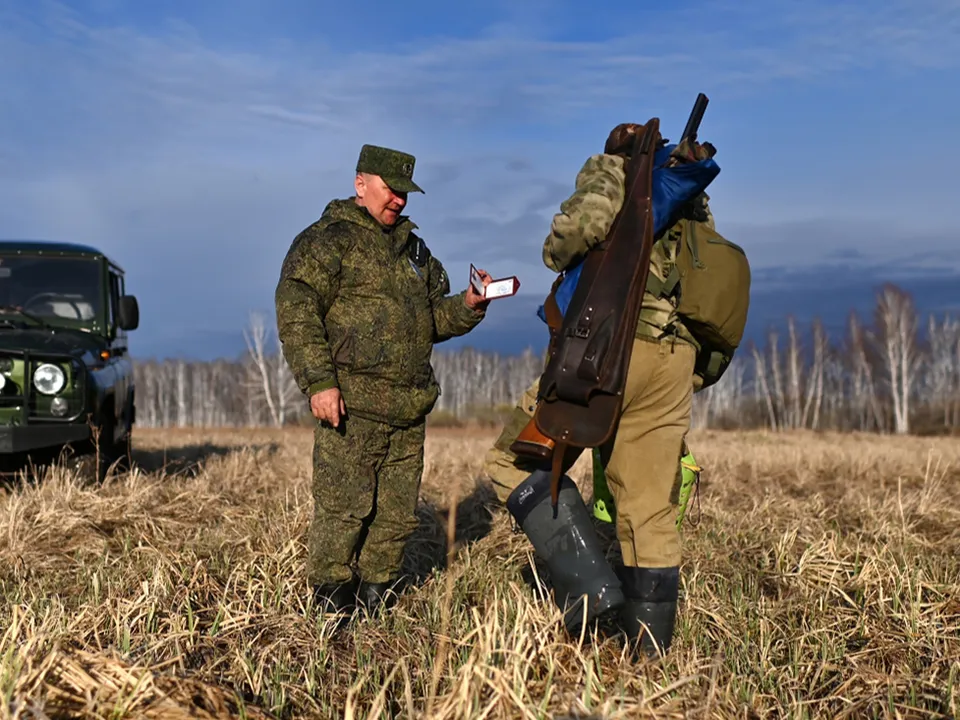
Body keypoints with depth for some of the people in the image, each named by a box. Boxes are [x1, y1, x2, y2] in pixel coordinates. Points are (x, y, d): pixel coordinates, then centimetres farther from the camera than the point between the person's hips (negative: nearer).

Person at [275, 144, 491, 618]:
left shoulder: (414, 249, 23)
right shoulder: (326, 241, -1)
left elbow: (433, 318, 28)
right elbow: (295, 315, -11)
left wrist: (468, 306, 6)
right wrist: (319, 382, -19)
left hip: (410, 407, 7)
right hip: (352, 405, -7)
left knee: (398, 512, 9)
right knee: (344, 506, -6)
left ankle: (377, 594, 22)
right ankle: (332, 596, 8)